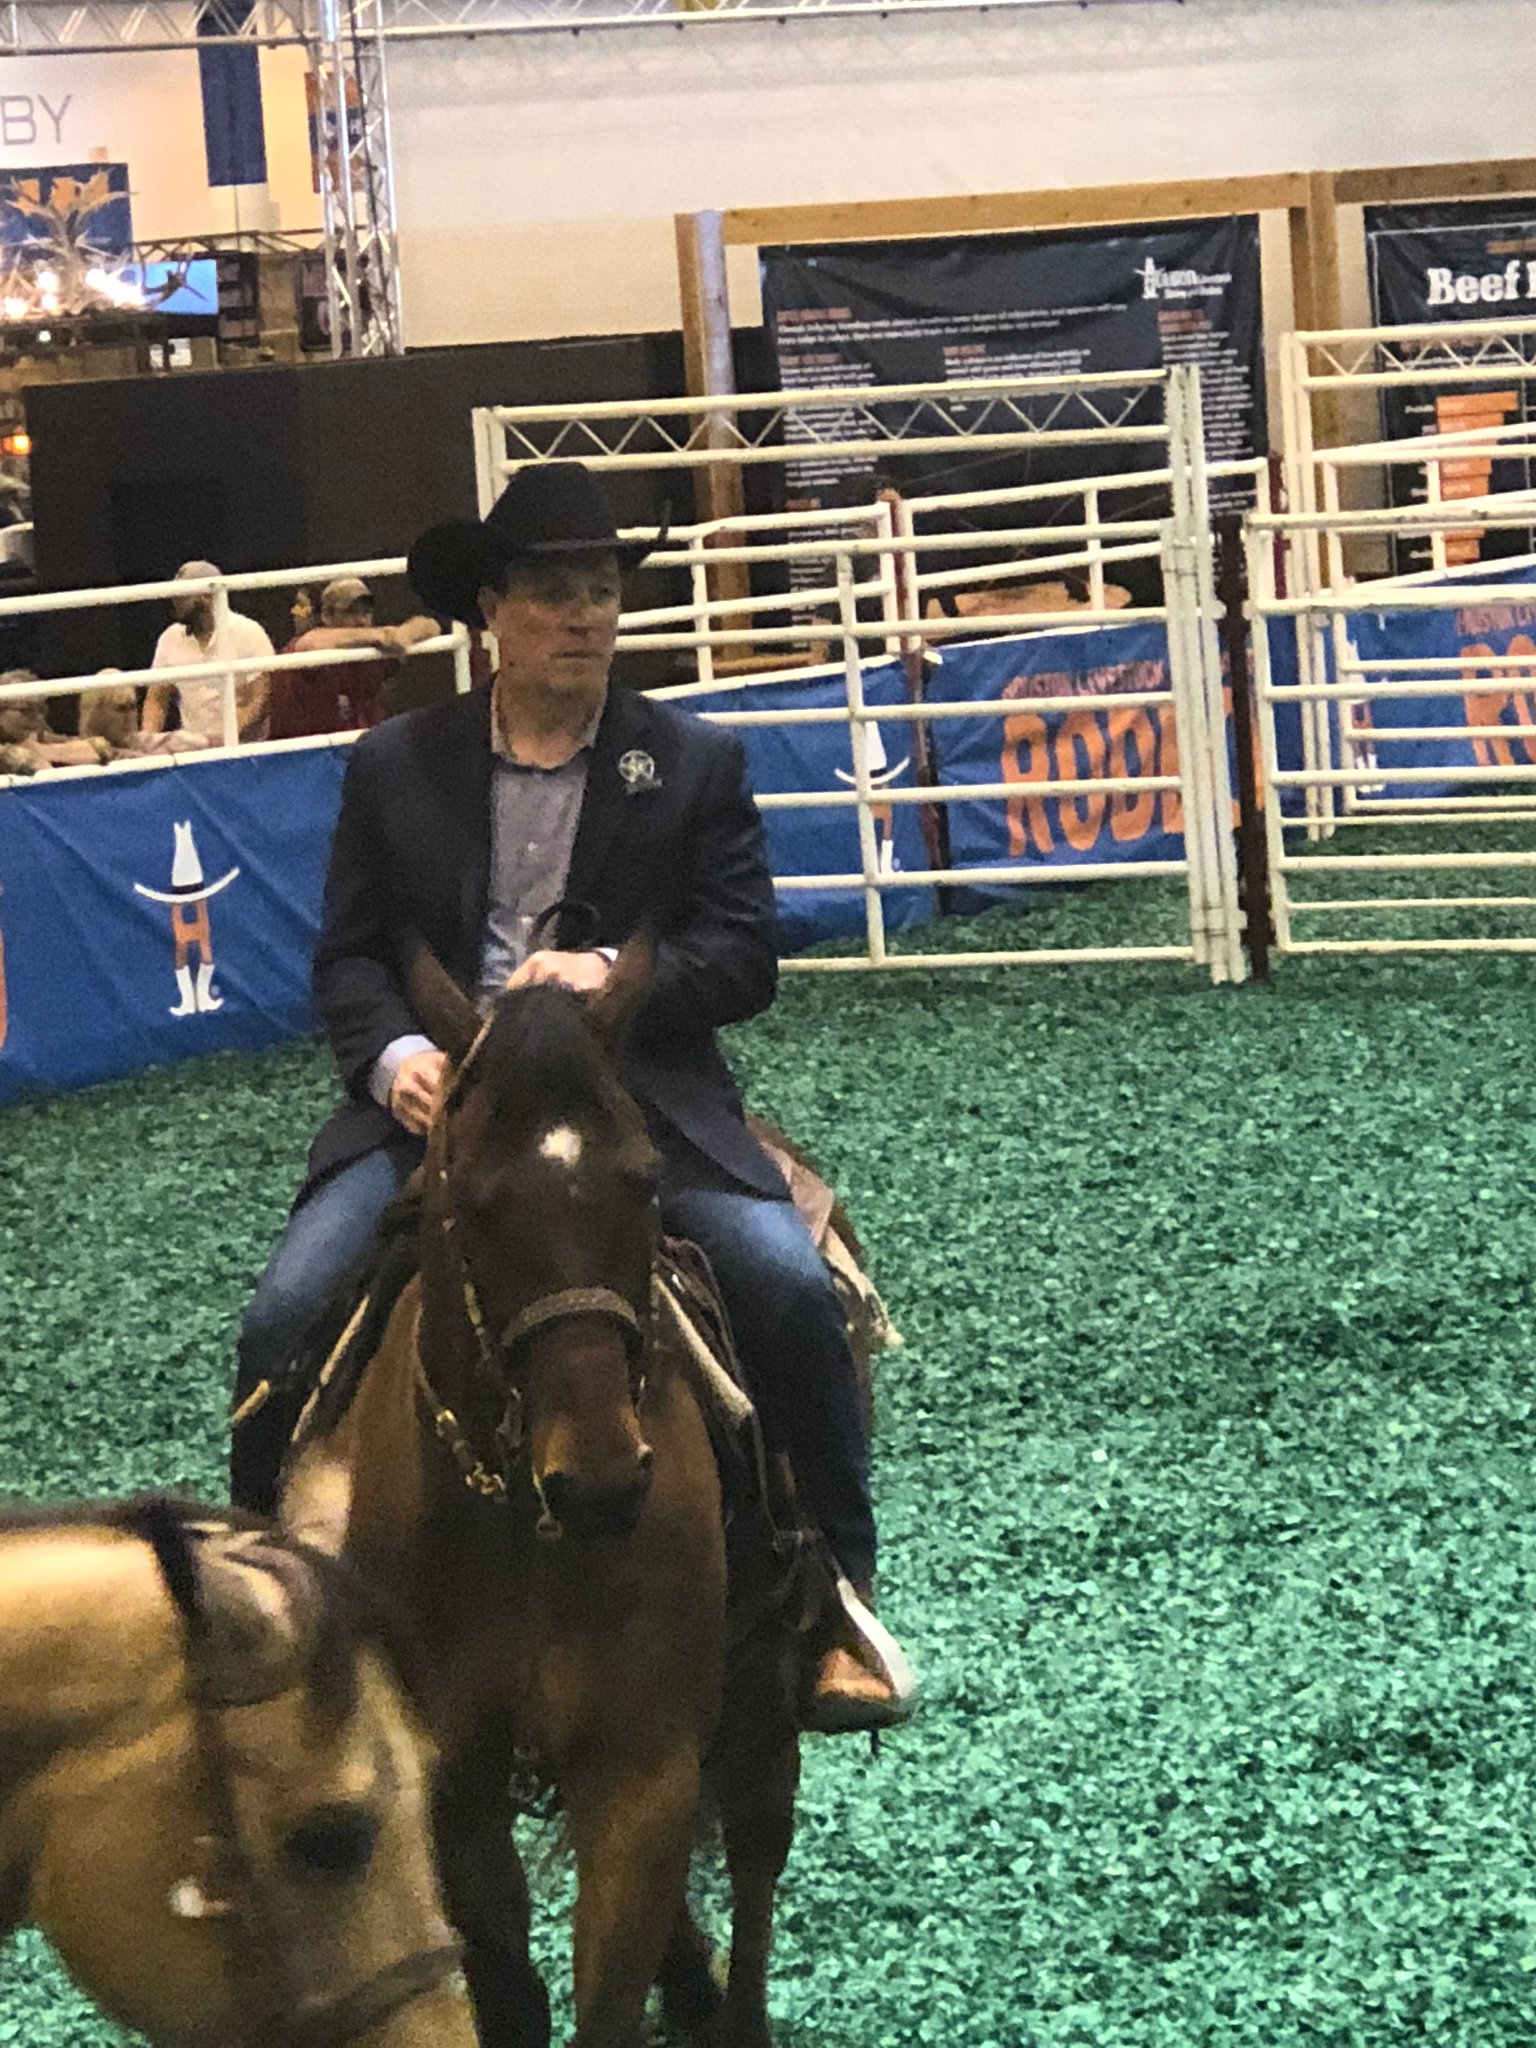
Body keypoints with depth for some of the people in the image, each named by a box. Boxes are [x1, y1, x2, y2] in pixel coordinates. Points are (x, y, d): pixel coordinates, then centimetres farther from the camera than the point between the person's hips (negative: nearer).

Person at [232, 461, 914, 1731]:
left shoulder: (697, 764, 6)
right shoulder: (394, 766, 9)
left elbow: (745, 957, 1)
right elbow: (350, 956, 8)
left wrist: (617, 972, -18)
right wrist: (395, 1055, -14)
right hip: (438, 1099, 1)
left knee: (793, 1289, -22)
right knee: (286, 1318, -18)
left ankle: (838, 1601, -5)